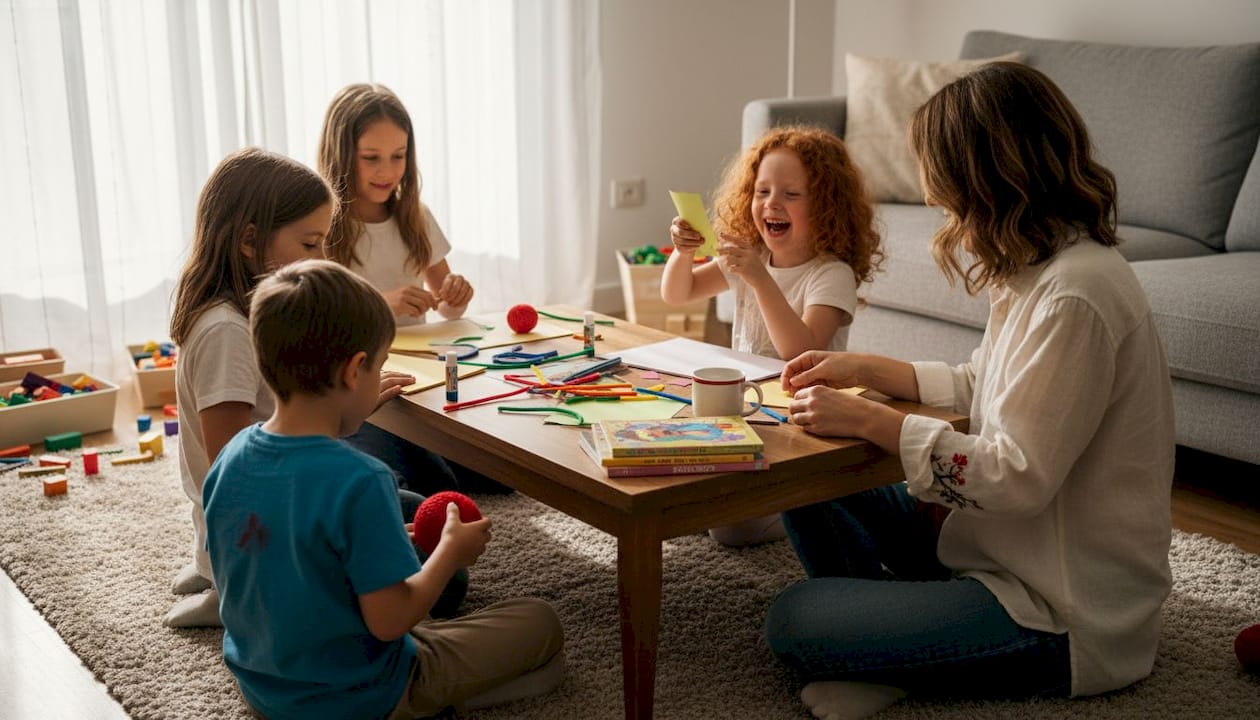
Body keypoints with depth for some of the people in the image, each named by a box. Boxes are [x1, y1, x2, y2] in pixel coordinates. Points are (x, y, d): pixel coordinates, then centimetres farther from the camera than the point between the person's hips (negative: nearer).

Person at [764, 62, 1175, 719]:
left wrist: (867, 419, -20)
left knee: (793, 624, -18)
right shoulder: (1041, 266, 5)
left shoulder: (1075, 294, -27)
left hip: (1065, 616, -10)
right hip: (1008, 542, 10)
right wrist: (862, 370, 8)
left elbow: (1019, 477, -26)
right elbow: (980, 386, 17)